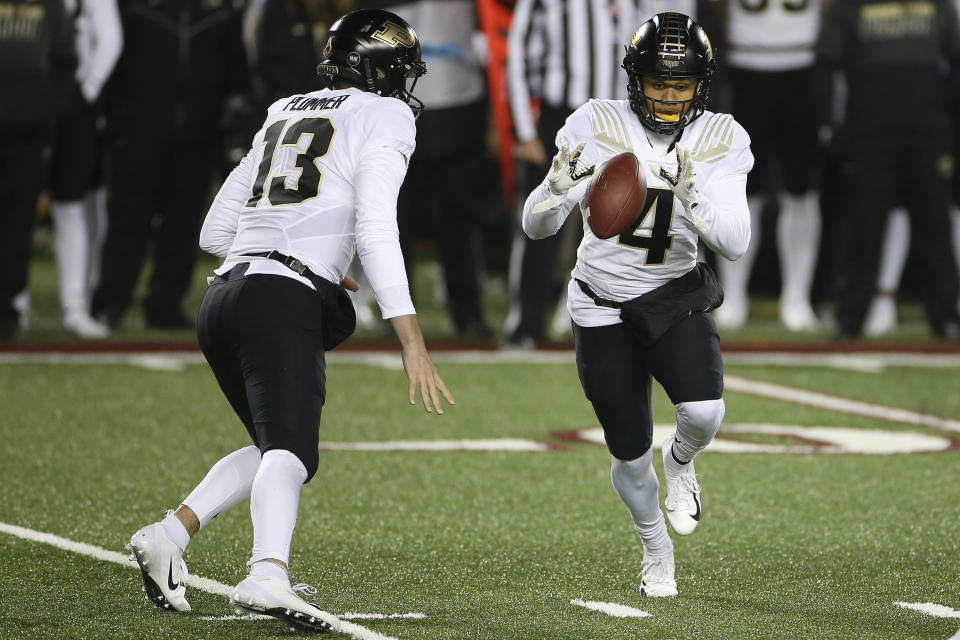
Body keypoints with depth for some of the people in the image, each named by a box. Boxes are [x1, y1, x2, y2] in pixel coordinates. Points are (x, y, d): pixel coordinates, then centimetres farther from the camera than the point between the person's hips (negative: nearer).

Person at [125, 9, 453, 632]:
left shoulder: (283, 117, 26)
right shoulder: (383, 117, 5)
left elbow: (215, 232, 26)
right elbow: (375, 230, -10)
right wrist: (412, 341, -13)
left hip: (224, 299, 8)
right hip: (285, 305, -8)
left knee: (279, 446, 21)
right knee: (290, 450, -21)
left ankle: (170, 534, 8)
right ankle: (269, 574, -45)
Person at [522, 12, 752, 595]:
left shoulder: (721, 143, -8)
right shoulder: (596, 128, -12)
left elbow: (737, 243, -16)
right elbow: (536, 226, -13)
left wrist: (693, 199, -34)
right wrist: (560, 187, -34)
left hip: (676, 298, 0)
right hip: (603, 308, 0)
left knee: (703, 413, -26)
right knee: (631, 455, 2)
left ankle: (681, 461, 12)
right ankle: (656, 549, 34)